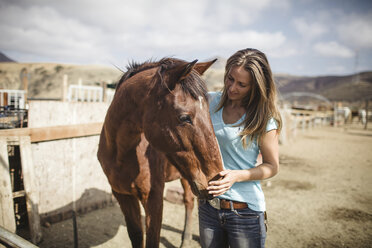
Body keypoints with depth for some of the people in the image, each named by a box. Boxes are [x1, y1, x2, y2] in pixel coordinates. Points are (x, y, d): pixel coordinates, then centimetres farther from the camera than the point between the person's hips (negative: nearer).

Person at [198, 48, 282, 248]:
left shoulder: (264, 118, -11)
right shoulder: (210, 101, -1)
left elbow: (272, 166, -6)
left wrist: (237, 176, -21)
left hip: (245, 210, -4)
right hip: (208, 205, 4)